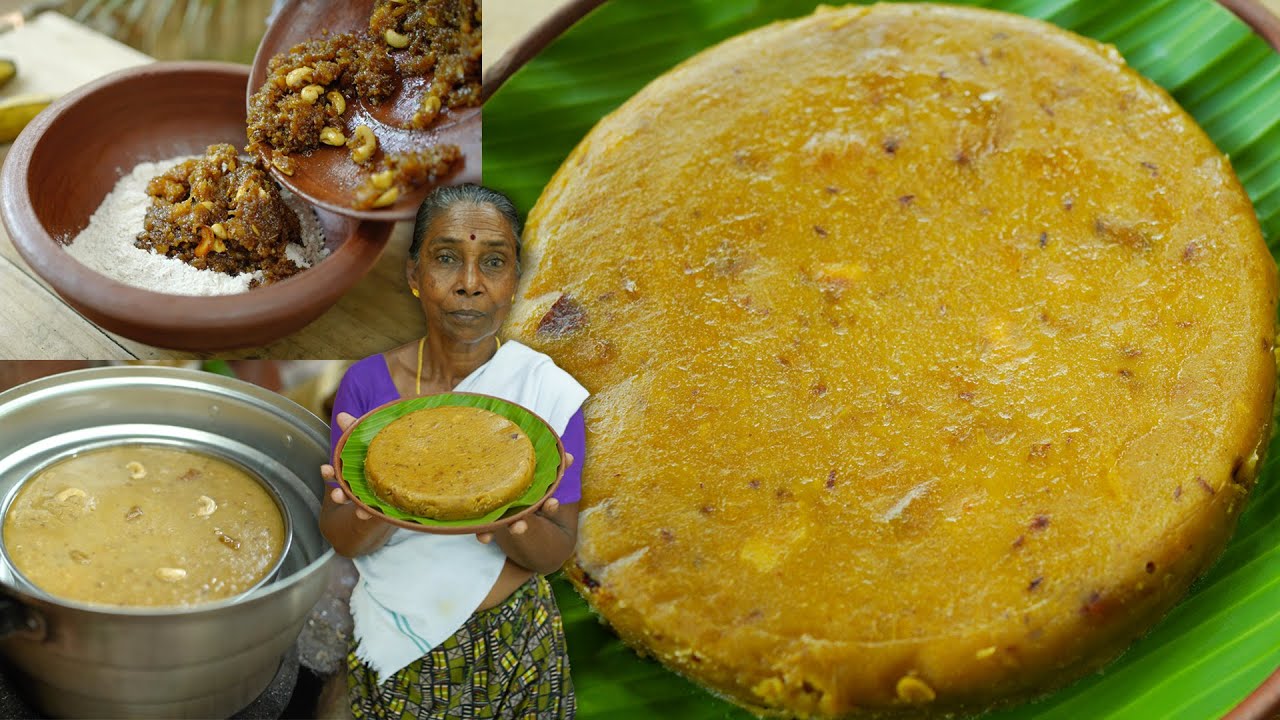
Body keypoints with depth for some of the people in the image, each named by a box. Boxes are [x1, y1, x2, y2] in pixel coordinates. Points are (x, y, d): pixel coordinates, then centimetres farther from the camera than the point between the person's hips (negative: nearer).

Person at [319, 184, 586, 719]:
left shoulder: (550, 390, -11)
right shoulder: (366, 384, -9)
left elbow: (555, 551, -10)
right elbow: (341, 538, -8)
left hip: (514, 651, 0)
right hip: (393, 653, 1)